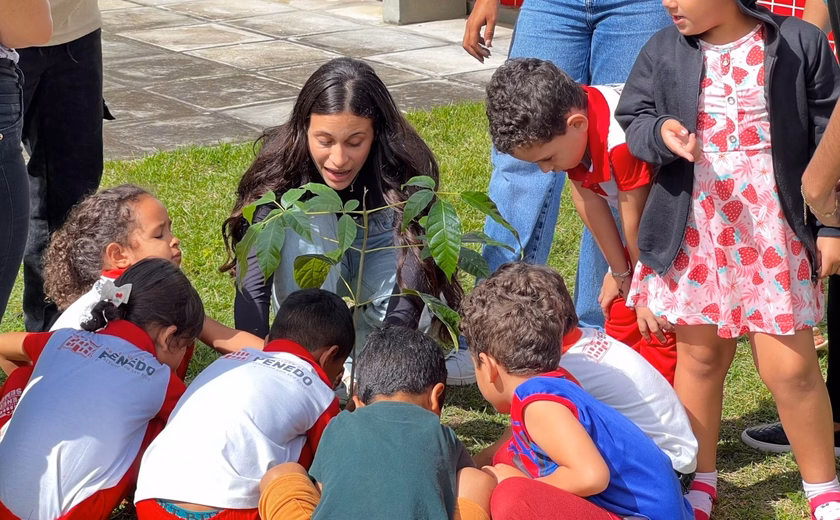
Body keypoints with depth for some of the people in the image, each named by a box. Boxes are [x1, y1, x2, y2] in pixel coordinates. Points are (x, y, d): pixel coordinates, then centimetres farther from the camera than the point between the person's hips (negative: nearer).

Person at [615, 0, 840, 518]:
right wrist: (660, 133, -17)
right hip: (694, 237, 3)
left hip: (774, 236, -2)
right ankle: (701, 478, 31)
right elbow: (632, 120, 7)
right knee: (700, 354, 13)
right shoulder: (663, 52, 1)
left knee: (791, 367, 0)